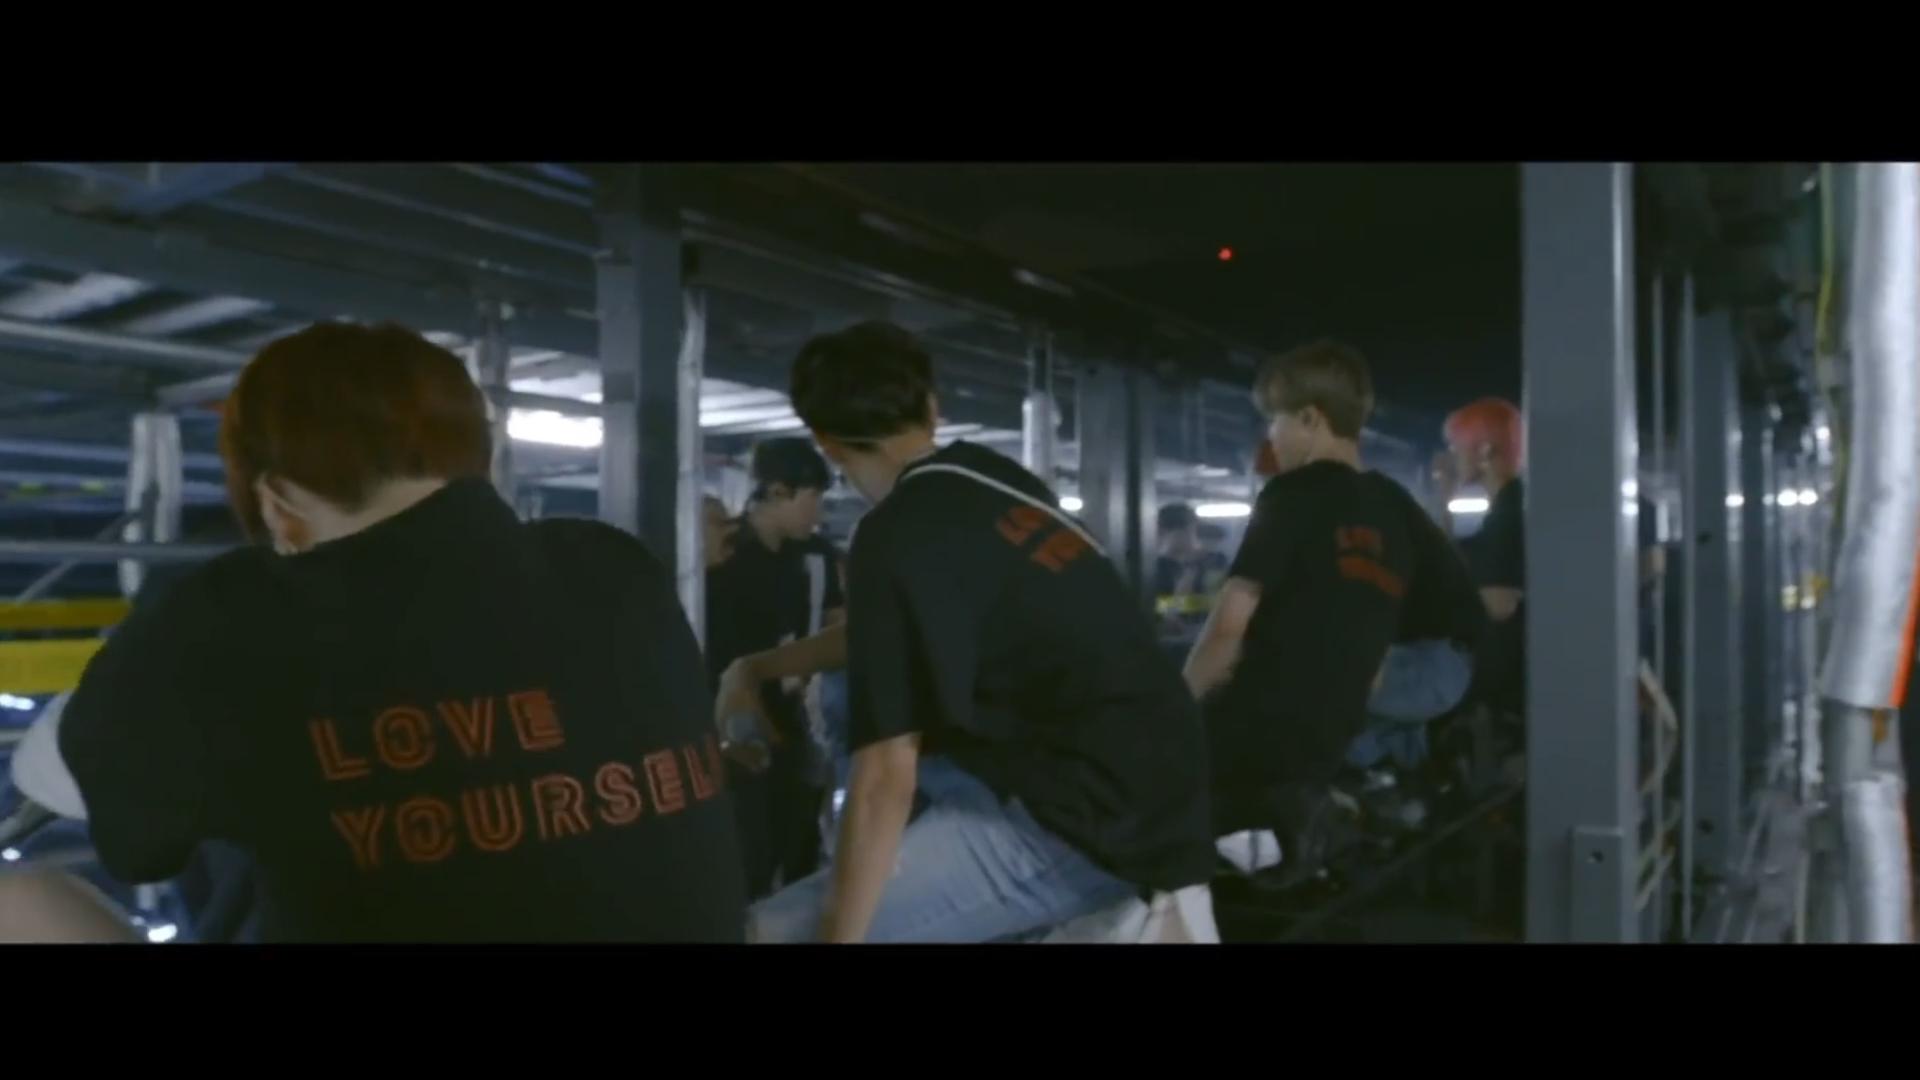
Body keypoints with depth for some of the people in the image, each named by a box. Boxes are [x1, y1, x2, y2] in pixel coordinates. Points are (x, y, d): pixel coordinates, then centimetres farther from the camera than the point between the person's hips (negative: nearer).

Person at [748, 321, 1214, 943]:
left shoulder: (898, 538, -15)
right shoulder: (992, 478, 10)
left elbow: (886, 778, -17)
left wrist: (837, 933, -8)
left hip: (1092, 824, -9)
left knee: (772, 930, -13)